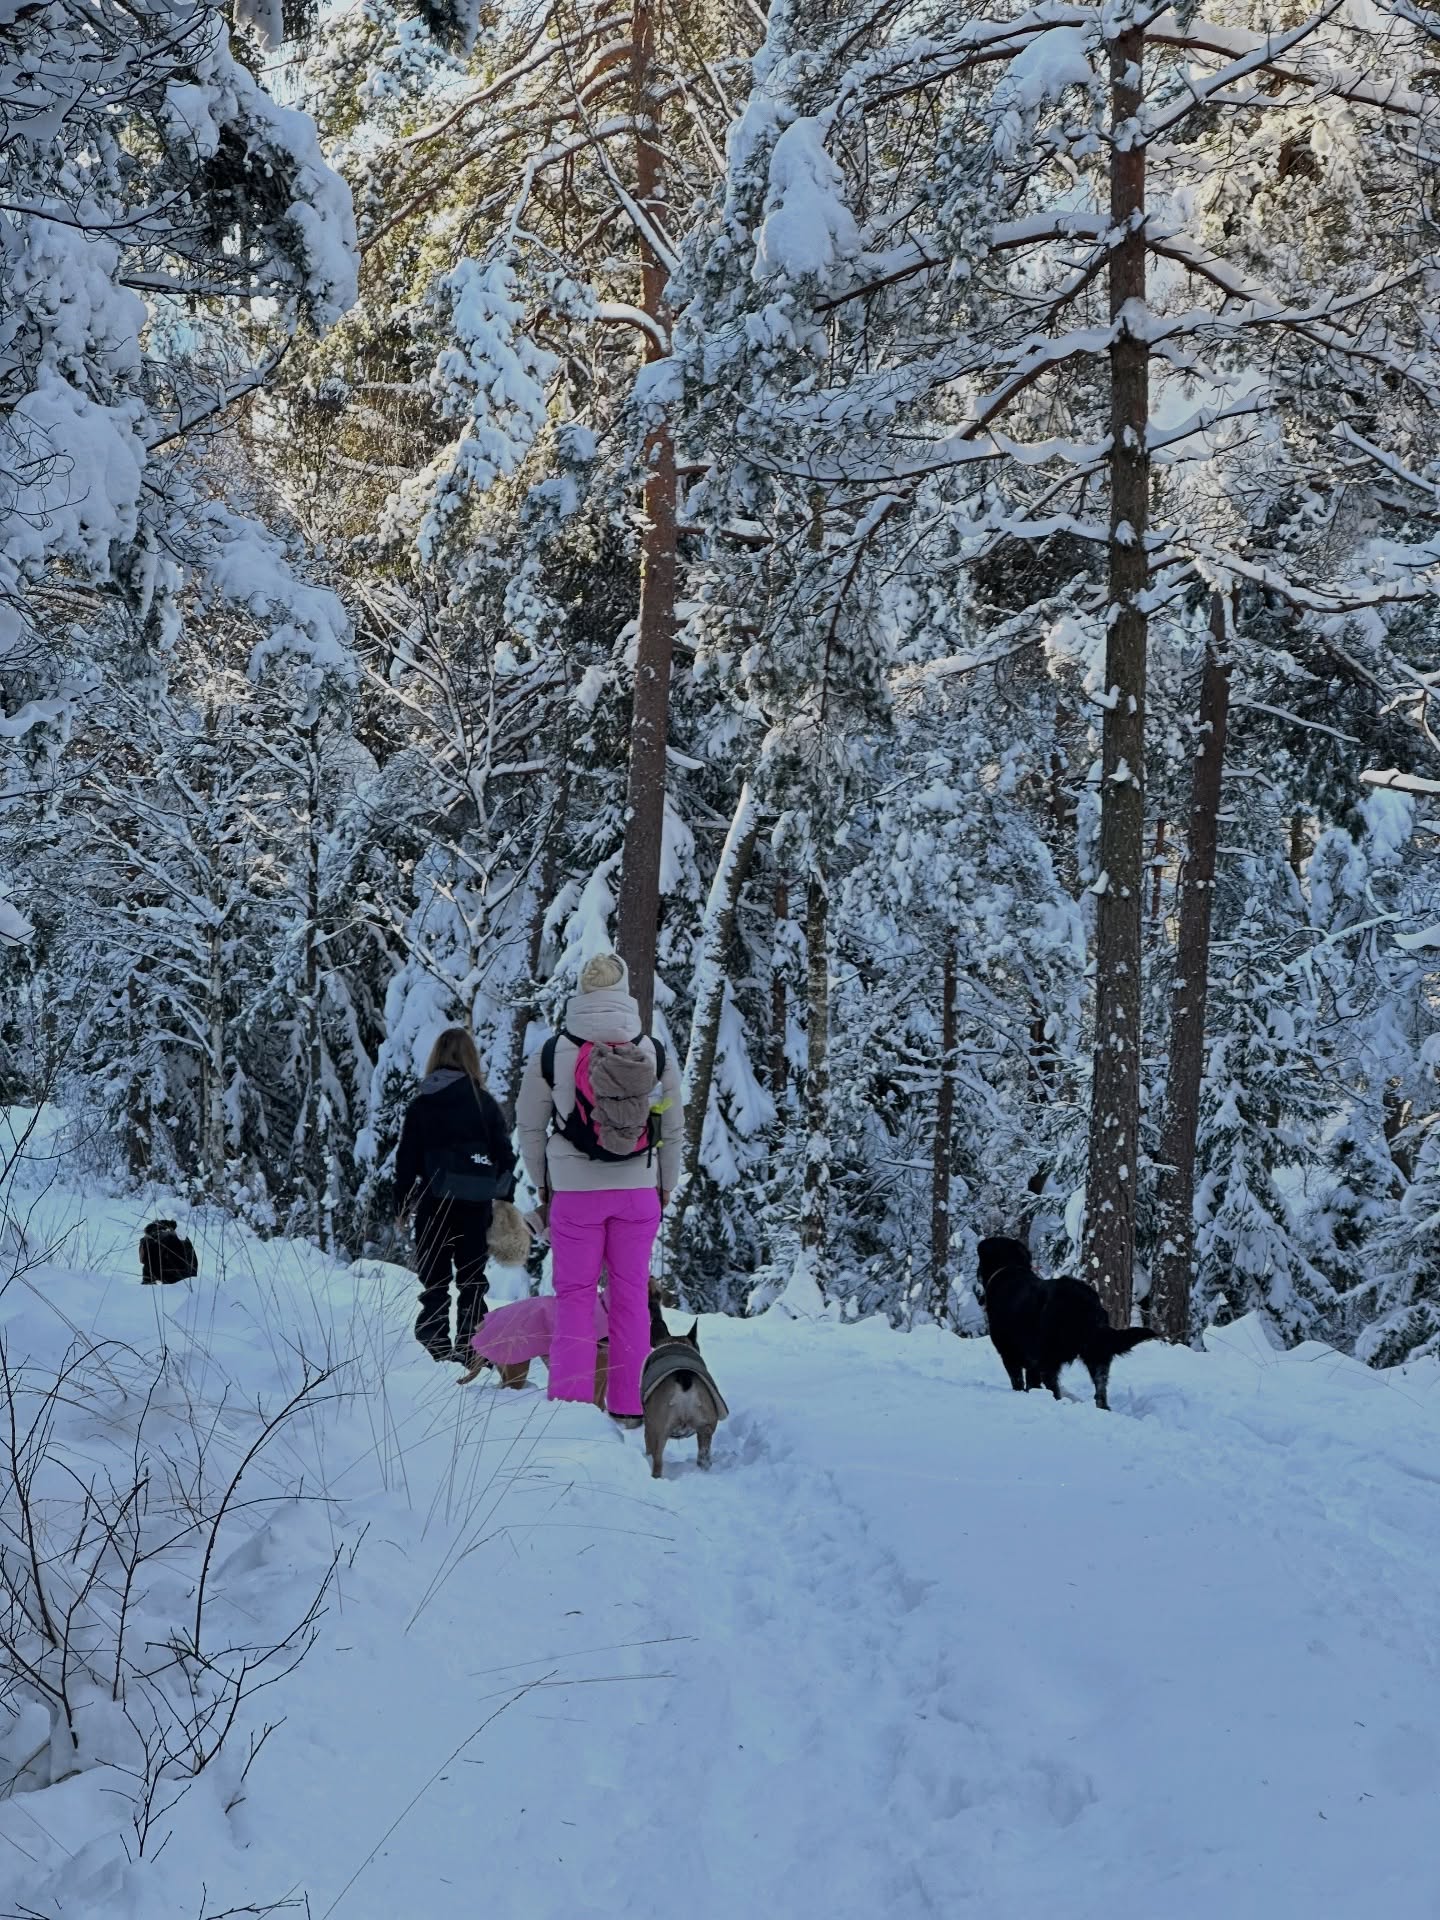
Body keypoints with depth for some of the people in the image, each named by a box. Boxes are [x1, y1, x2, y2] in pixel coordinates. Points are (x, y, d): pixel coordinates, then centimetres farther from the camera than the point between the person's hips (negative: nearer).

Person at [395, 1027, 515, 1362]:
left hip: (433, 1202, 0)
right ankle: (470, 1346, 7)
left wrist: (401, 1205, 7)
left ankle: (436, 1346, -2)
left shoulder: (420, 1105, 0)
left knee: (434, 1277, 7)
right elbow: (505, 1155, -1)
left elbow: (406, 1160, 1)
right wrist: (504, 1200, 8)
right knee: (472, 1278, 10)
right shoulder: (485, 1103, -2)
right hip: (475, 1203, 0)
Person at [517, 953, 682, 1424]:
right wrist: (665, 1186, 20)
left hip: (574, 1191, -2)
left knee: (575, 1293, 5)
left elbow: (530, 1126, 3)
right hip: (638, 1191, 2)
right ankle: (629, 1404, 11)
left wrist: (541, 1181, 18)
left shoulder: (552, 1054, -6)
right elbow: (674, 1129, 8)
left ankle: (570, 1399, 3)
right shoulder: (655, 1054, 0)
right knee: (632, 1294, 8)